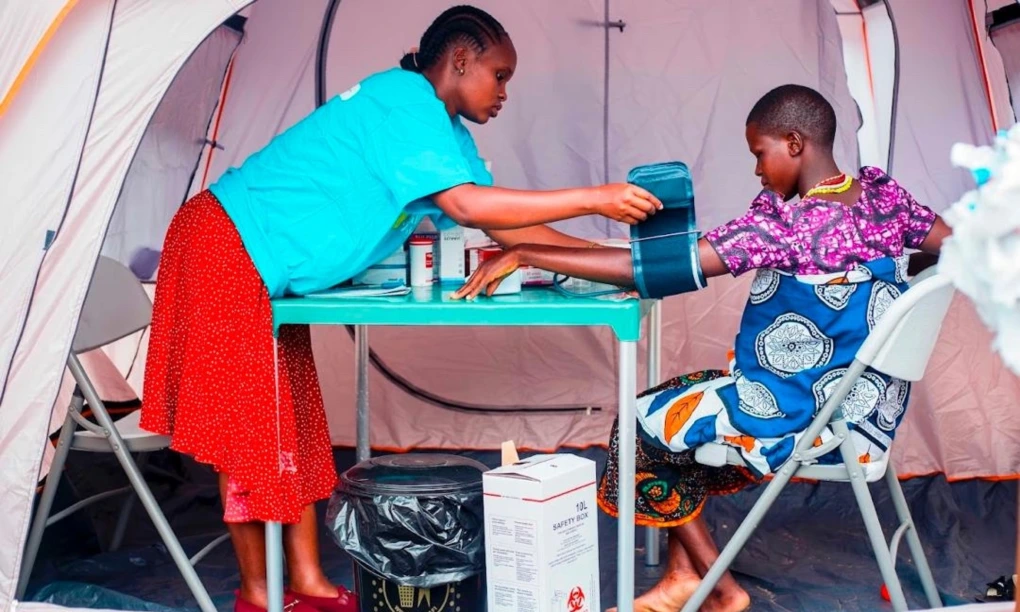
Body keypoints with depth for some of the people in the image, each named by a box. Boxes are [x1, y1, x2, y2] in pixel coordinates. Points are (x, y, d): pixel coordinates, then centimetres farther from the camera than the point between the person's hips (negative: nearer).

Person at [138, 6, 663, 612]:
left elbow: (502, 228, 7)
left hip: (267, 273, 10)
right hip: (227, 250, -10)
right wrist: (593, 198, -26)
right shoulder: (405, 101, -19)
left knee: (295, 424, 9)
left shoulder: (448, 132, 11)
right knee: (247, 426, -2)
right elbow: (467, 205, -30)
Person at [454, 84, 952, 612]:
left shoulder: (788, 222, -25)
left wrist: (525, 254, -25)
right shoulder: (882, 192, -2)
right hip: (869, 405, 9)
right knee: (675, 402, 18)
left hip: (809, 420, -9)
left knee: (644, 423, 9)